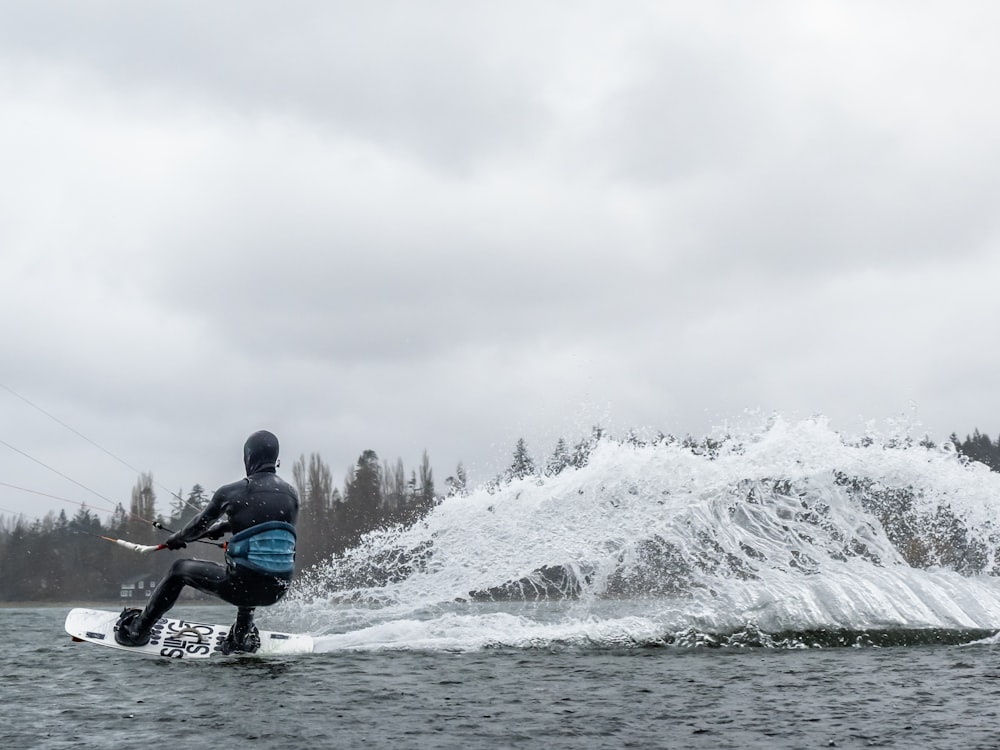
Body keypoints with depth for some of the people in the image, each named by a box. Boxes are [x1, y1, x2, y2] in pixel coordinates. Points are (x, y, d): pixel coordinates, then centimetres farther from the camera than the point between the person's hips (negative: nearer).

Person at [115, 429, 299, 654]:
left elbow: (200, 524, 13)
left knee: (180, 570, 23)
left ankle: (138, 630, 34)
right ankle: (243, 638, 36)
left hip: (240, 585, -4)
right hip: (277, 590, 4)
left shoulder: (230, 492, -5)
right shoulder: (291, 494, 5)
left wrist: (176, 539, 35)